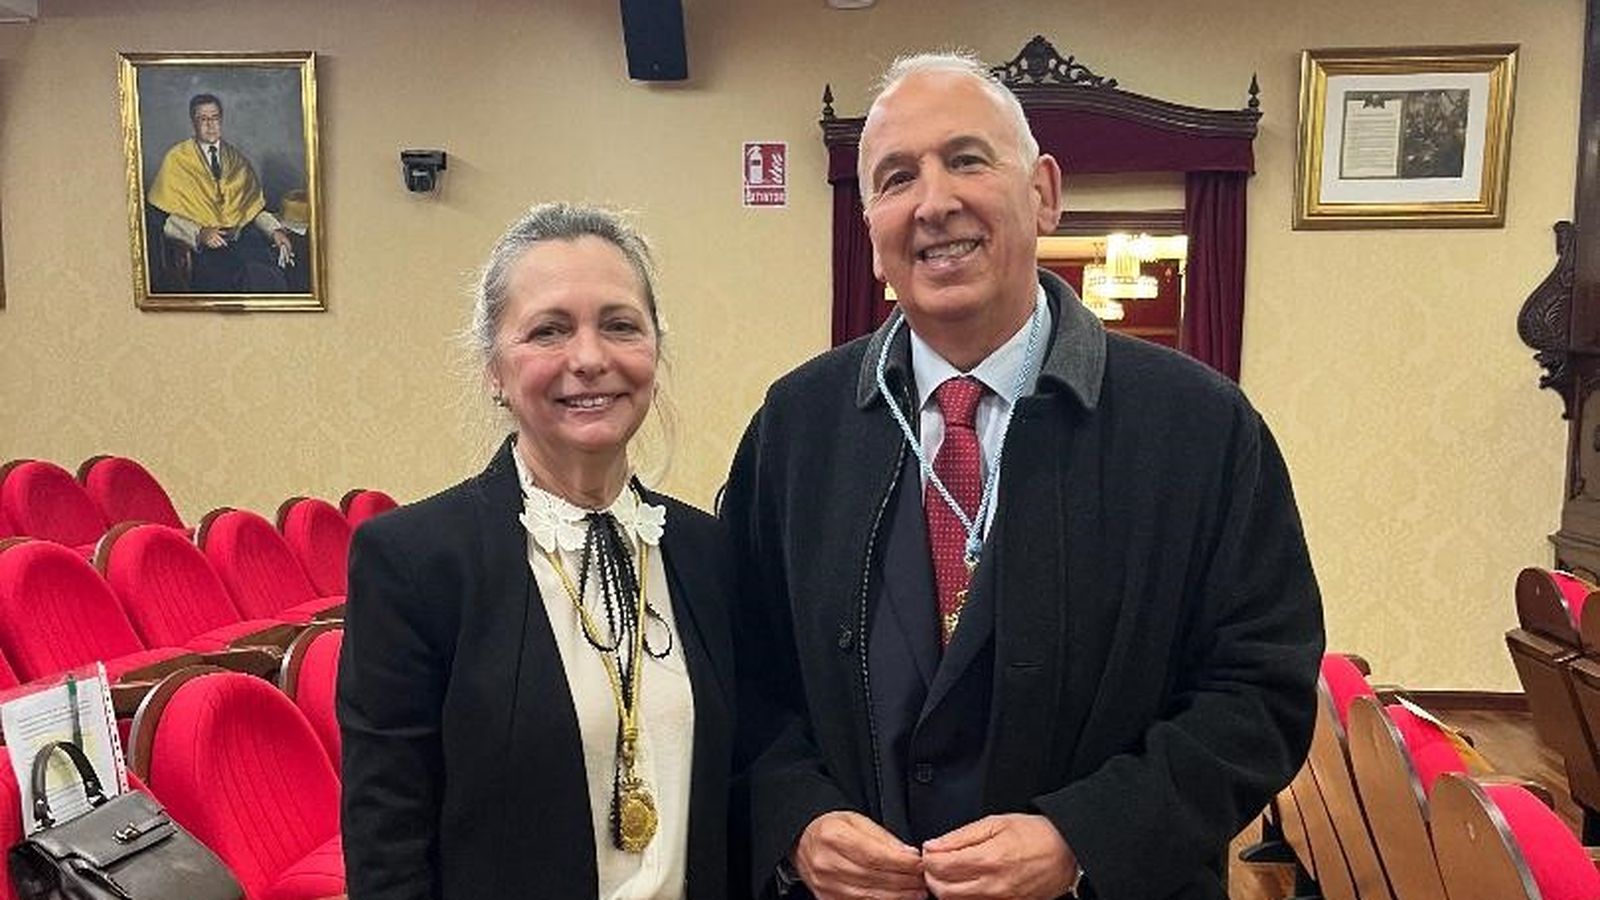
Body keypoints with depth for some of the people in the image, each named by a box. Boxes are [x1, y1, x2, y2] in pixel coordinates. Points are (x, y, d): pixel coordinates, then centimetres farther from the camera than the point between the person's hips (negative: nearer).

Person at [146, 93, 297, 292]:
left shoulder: (237, 159, 22)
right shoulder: (177, 159, 10)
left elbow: (255, 207, 18)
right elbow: (166, 219, 3)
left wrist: (275, 230, -3)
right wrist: (199, 233, -15)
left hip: (244, 235, 3)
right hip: (206, 246, -3)